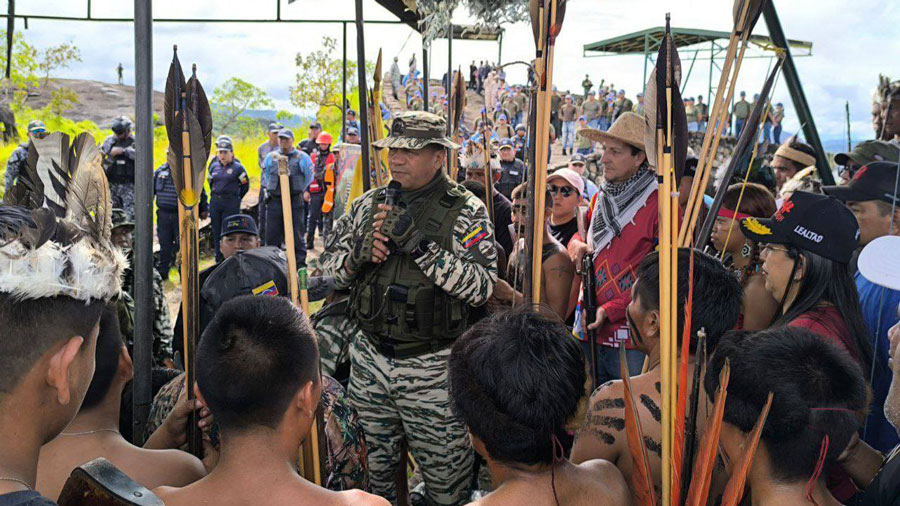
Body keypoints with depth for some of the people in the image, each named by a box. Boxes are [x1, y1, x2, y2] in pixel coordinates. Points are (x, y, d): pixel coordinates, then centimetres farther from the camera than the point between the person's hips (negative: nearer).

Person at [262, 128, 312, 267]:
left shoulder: (302, 157, 2)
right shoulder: (271, 157, 11)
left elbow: (309, 177, 9)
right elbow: (265, 177, 23)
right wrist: (270, 190, 16)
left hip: (295, 202, -3)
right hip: (274, 202, 3)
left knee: (297, 236, 0)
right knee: (272, 236, 6)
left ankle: (300, 265, 5)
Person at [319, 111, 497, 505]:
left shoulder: (466, 212, -8)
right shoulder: (369, 205, 6)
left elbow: (482, 287, -20)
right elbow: (326, 267, 9)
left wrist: (420, 244, -24)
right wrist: (358, 255, -12)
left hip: (431, 370, -4)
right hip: (369, 360, 4)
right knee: (375, 474, 19)